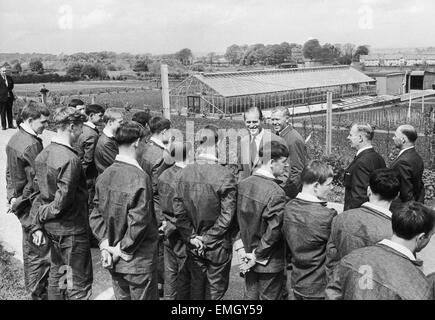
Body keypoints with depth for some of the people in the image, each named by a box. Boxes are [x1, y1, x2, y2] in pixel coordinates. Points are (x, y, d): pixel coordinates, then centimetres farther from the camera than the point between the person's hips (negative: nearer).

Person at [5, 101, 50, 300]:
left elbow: (10, 172, 14)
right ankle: (38, 293, 14)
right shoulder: (32, 144, -22)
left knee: (30, 248, 23)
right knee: (39, 253, 3)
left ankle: (32, 287, 39)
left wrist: (13, 196, 13)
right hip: (33, 206, -10)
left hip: (21, 204, 10)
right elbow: (38, 180, -23)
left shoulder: (14, 139, 8)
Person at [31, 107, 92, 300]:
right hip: (71, 229, -8)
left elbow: (40, 193, 7)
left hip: (52, 227, 9)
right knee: (79, 283, 4)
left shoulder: (43, 155, 3)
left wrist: (38, 224, 11)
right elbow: (63, 200, -25)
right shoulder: (70, 159, -23)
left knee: (57, 273, 24)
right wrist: (41, 216, -8)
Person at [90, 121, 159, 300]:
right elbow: (138, 222, -23)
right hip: (138, 262, -6)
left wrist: (105, 244, 0)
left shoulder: (105, 175, 0)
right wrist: (123, 250, -11)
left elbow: (96, 215, 3)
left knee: (121, 297, 21)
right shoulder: (140, 177, -21)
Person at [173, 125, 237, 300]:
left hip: (193, 245, 4)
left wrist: (191, 237, -1)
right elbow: (227, 216, -19)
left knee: (196, 284, 22)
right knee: (215, 289, 14)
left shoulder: (183, 173, -8)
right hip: (218, 246, -4)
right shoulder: (225, 176, -20)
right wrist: (208, 239, -9)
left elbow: (178, 210, -6)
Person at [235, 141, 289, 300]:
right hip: (270, 263, -6)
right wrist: (257, 256, -11)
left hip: (248, 258, 6)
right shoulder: (276, 193, -24)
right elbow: (273, 232, -23)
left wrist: (240, 246, 3)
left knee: (250, 296, 20)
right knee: (269, 297, 12)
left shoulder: (242, 184, -4)